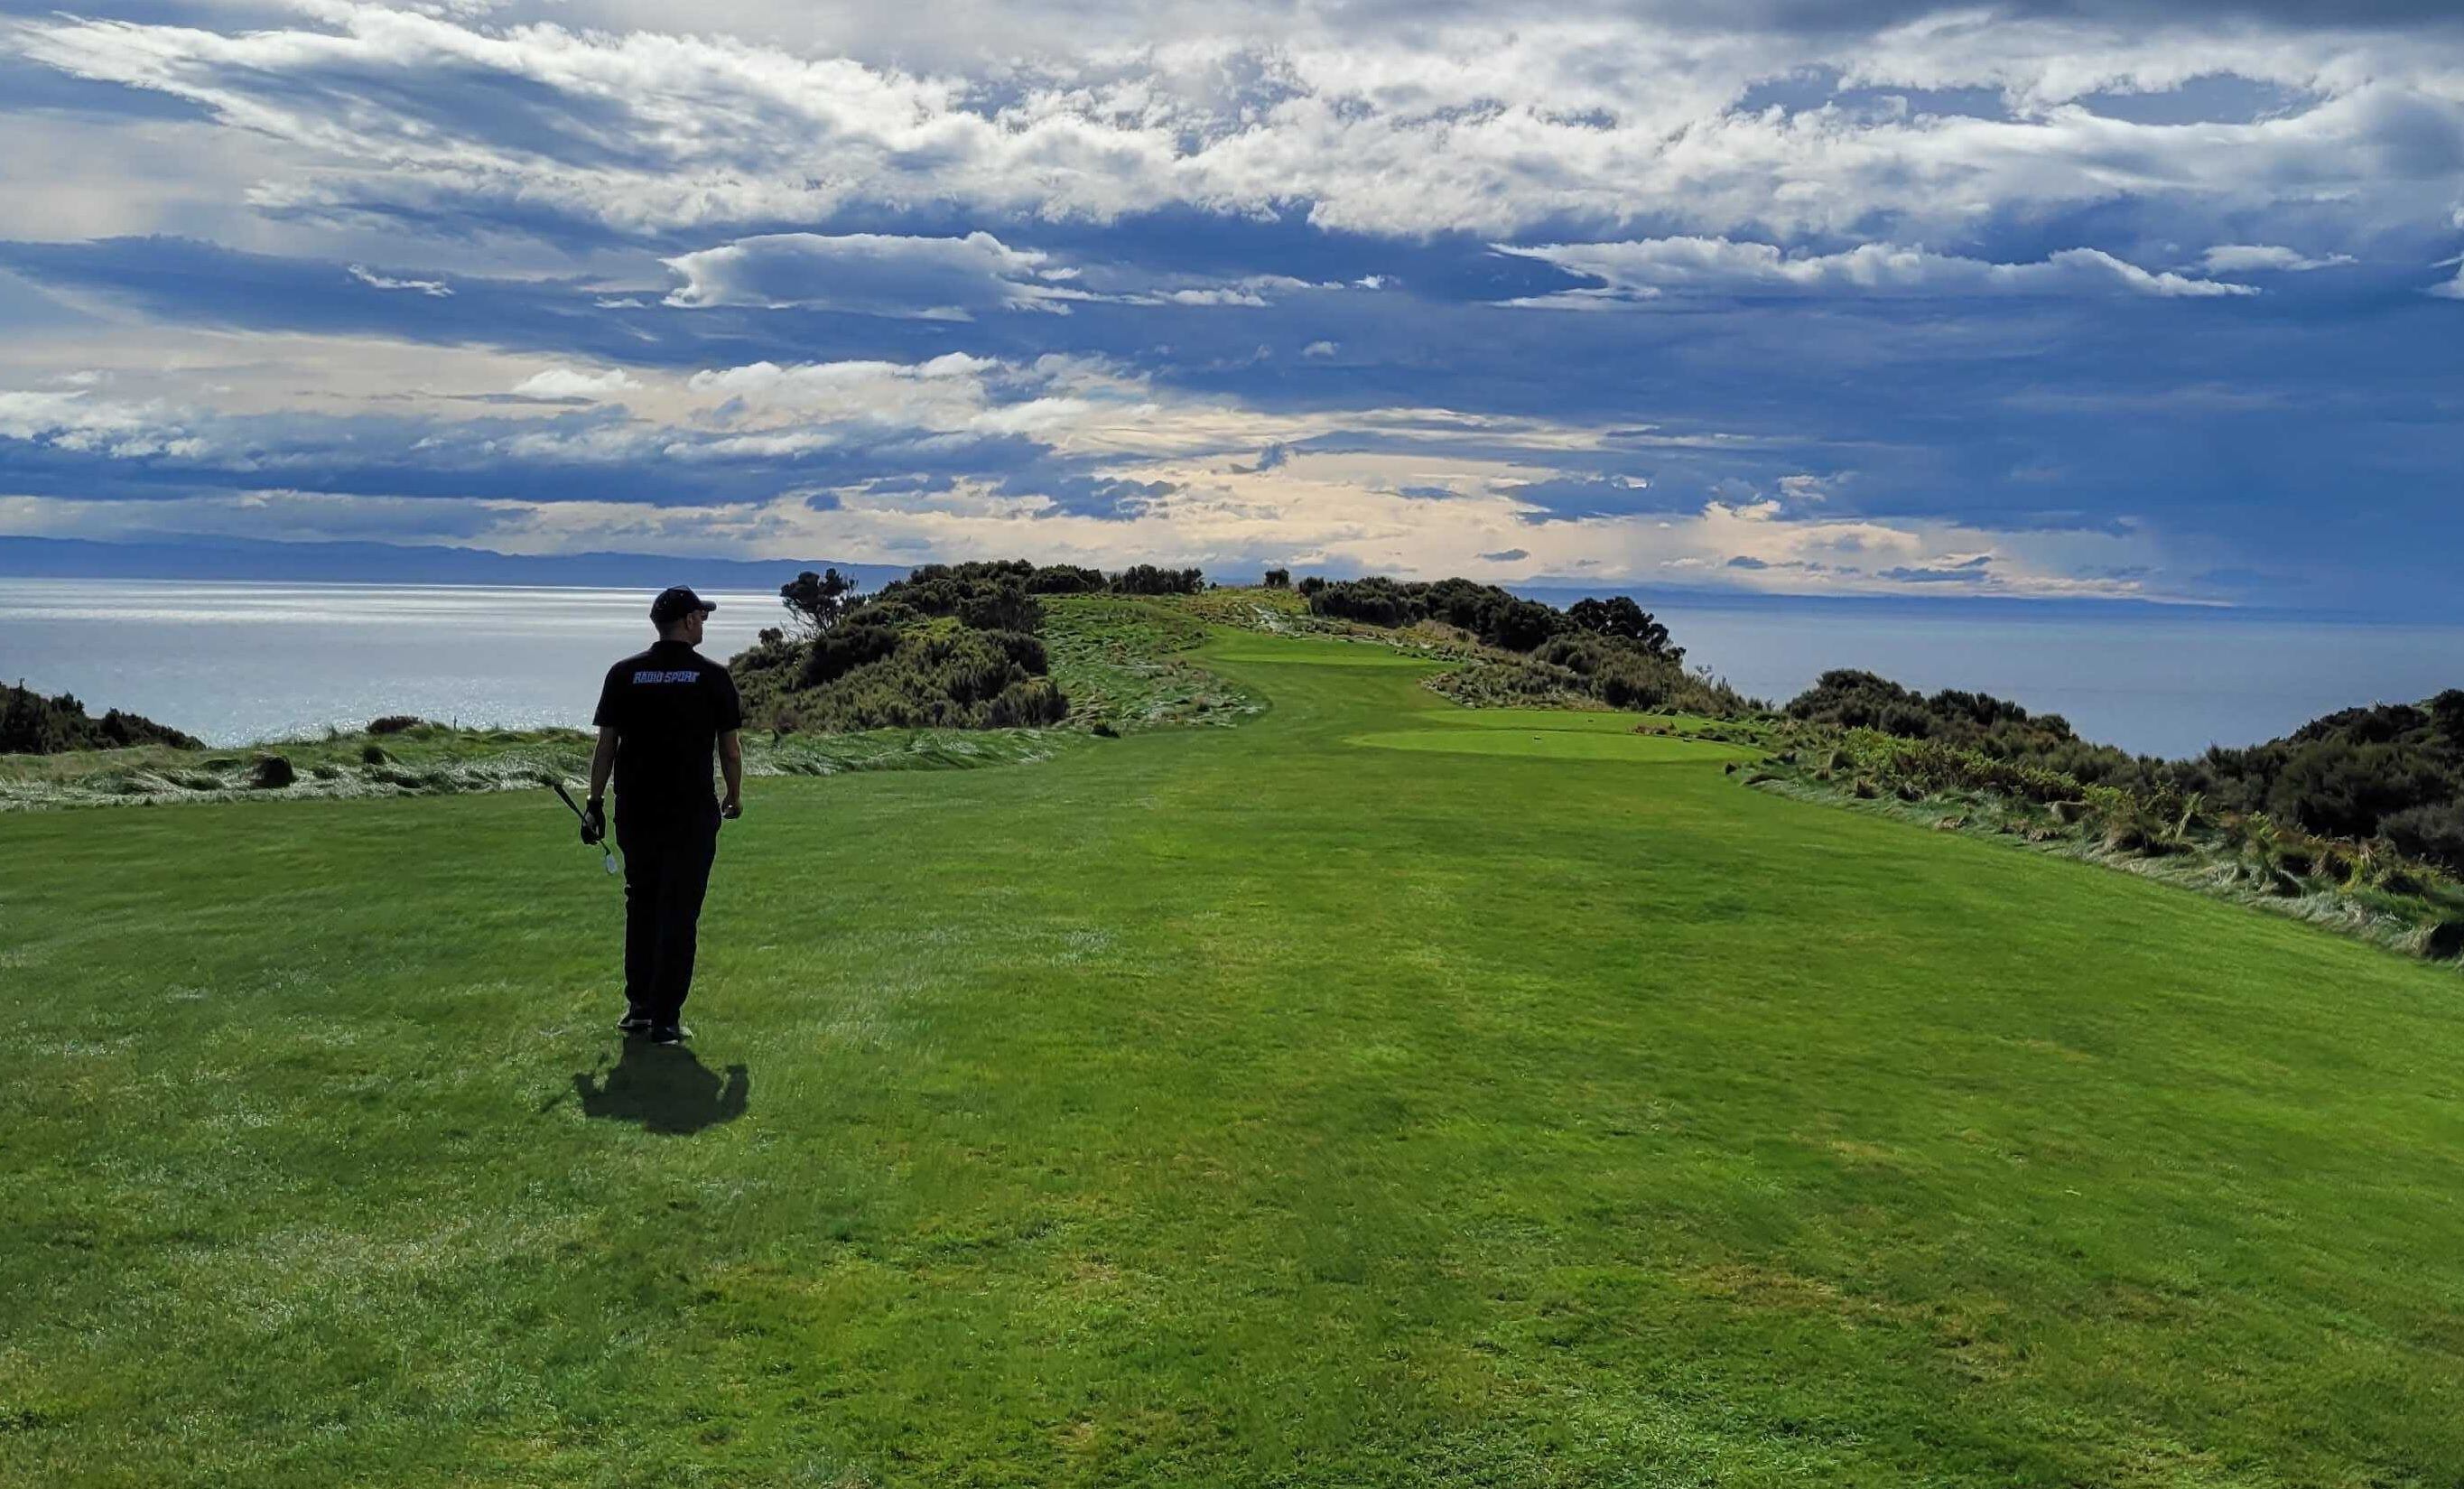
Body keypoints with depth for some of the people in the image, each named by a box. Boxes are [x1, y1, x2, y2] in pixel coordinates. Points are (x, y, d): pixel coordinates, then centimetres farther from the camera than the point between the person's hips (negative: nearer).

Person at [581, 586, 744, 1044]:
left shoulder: (624, 674, 2)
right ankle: (665, 1019, 3)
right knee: (679, 913, 2)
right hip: (692, 816, -3)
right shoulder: (713, 676, -4)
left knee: (641, 905, 17)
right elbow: (730, 748, 0)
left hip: (635, 812, 3)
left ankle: (638, 1006, 23)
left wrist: (595, 802, 10)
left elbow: (605, 745, 2)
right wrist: (734, 797, 15)